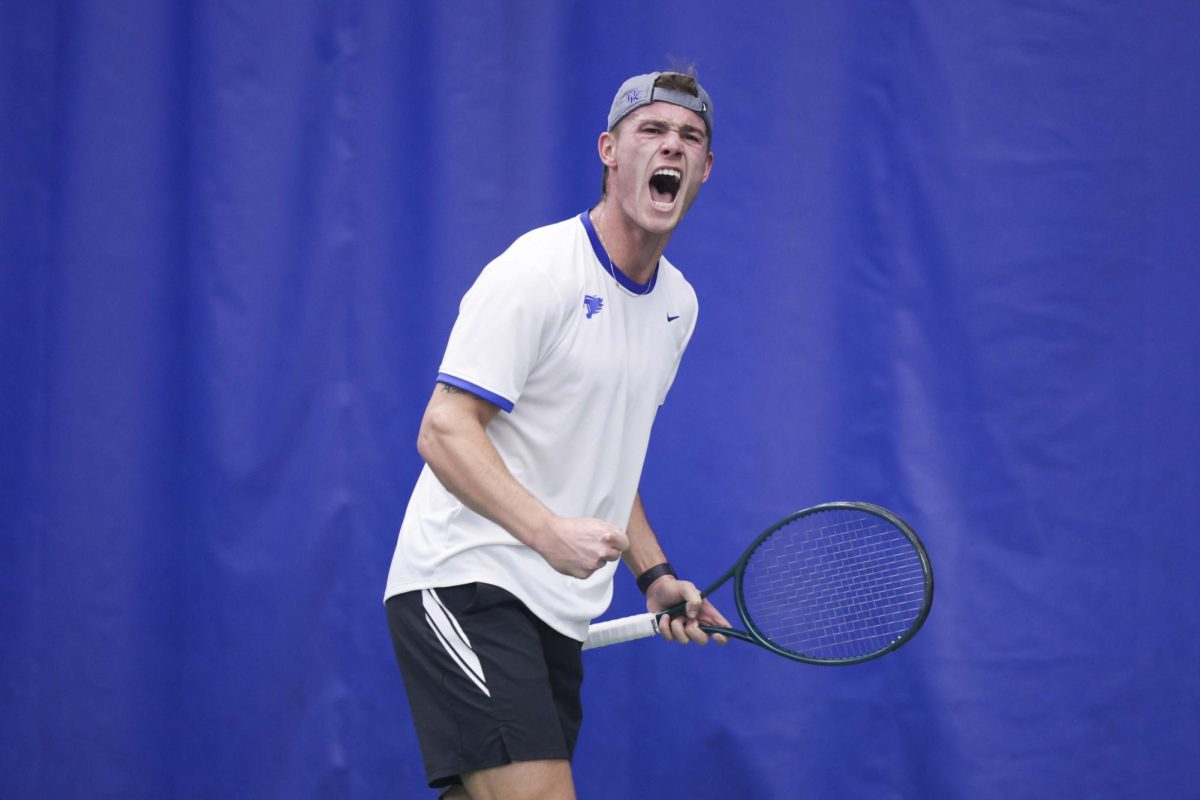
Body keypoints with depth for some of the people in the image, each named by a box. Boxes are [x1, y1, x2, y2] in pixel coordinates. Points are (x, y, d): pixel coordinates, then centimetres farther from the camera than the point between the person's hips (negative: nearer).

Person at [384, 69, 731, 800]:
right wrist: (551, 532, -30)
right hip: (466, 581, -8)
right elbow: (443, 431, -18)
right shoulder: (538, 271, -12)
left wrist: (654, 574, 14)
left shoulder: (678, 303, 15)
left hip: (556, 610, 8)